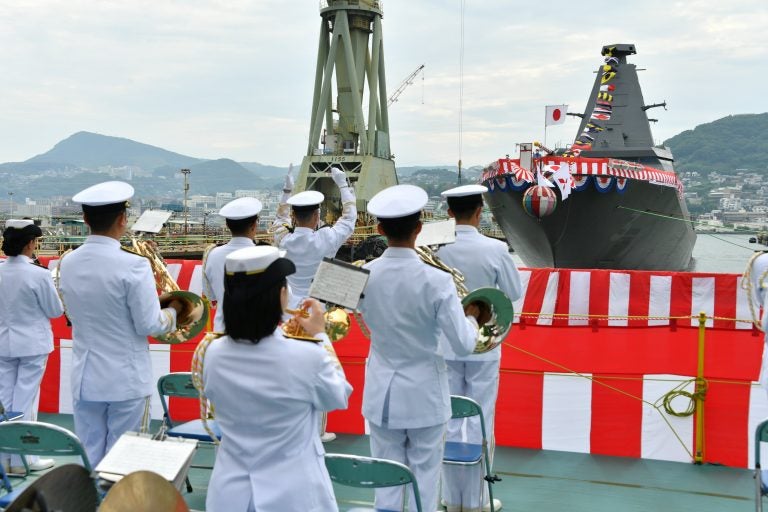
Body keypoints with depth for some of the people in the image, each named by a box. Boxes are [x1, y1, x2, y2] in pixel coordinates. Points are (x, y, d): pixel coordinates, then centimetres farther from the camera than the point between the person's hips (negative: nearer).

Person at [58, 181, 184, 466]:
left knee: (88, 459, 14)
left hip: (85, 381, 5)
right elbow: (149, 325, -15)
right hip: (127, 381, -5)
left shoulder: (67, 263, 0)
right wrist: (173, 312, 4)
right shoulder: (133, 266, -19)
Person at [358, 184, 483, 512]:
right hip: (424, 394, -3)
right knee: (425, 476, 13)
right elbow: (464, 345, -16)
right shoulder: (436, 280, -21)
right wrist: (472, 316, 2)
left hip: (382, 393, 3)